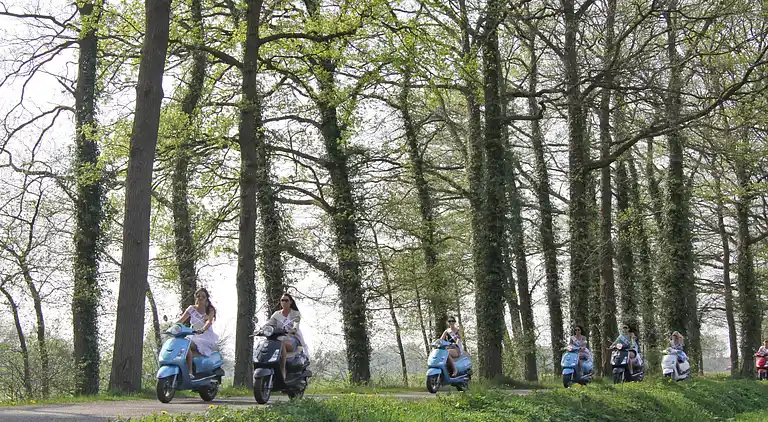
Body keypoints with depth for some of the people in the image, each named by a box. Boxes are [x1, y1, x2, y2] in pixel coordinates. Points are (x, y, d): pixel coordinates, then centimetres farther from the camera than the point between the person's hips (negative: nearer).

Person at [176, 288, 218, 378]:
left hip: (207, 338, -4)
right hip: (195, 337, 4)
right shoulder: (191, 308, 10)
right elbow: (180, 320, 3)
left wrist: (202, 329, -38)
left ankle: (190, 372, -36)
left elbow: (209, 321, -17)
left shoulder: (210, 309, 2)